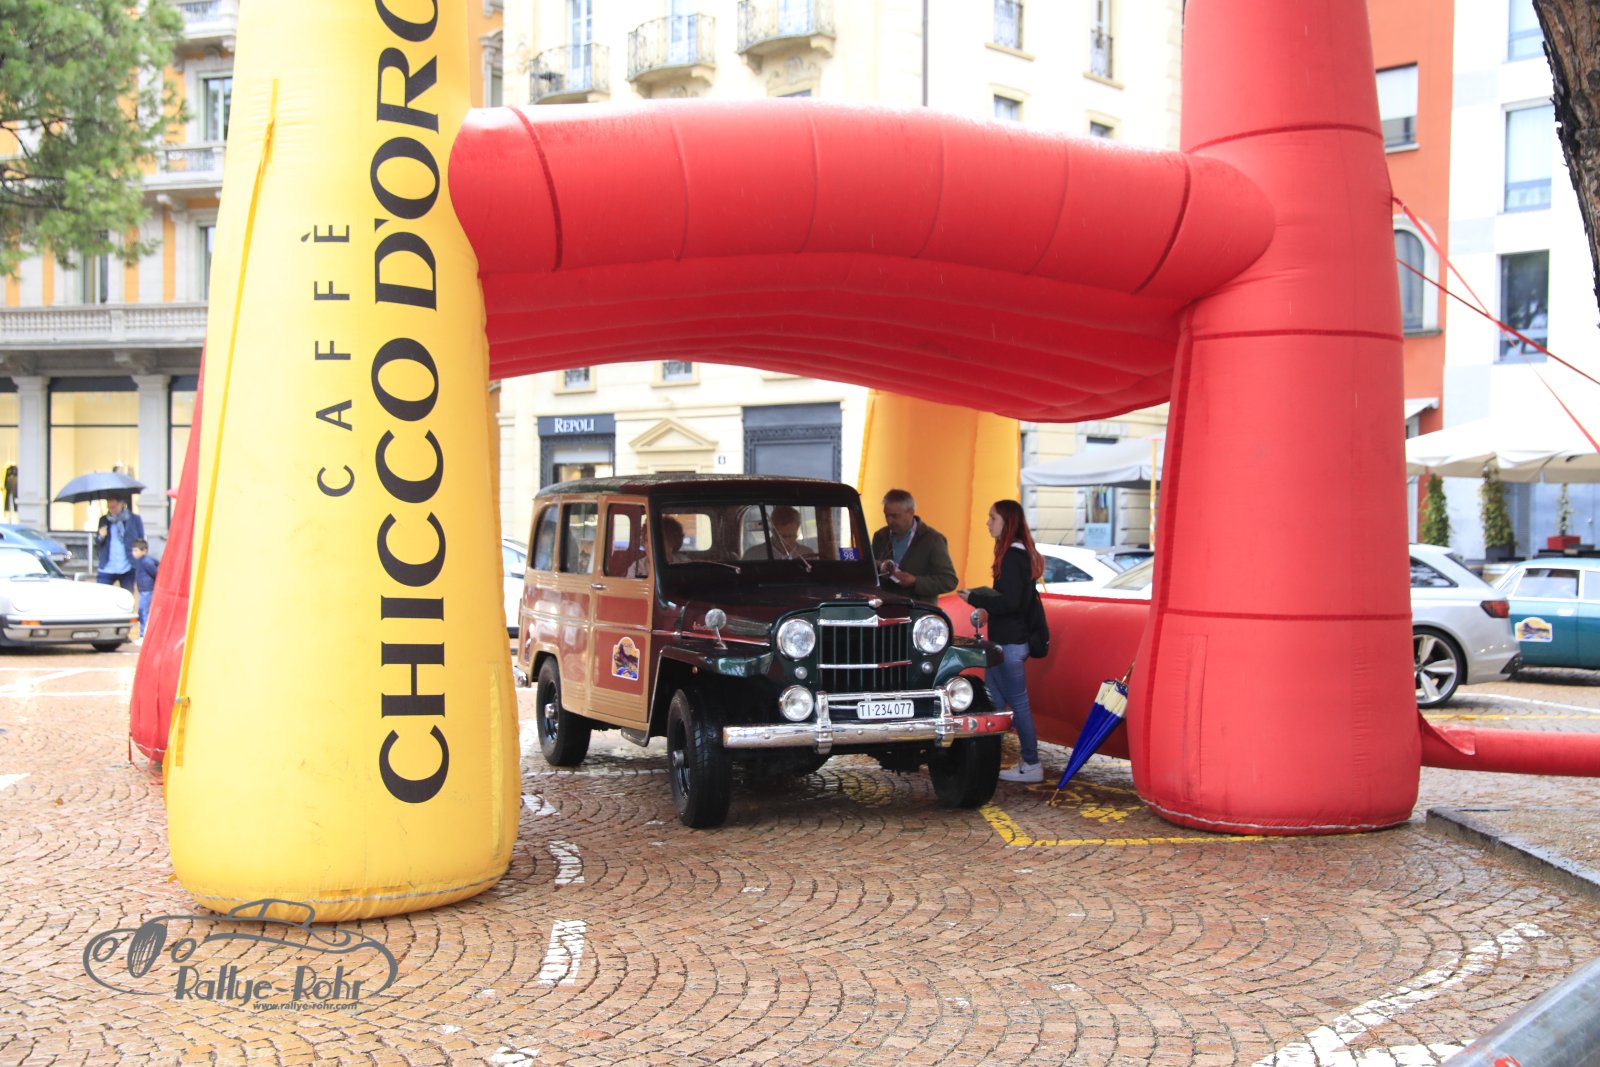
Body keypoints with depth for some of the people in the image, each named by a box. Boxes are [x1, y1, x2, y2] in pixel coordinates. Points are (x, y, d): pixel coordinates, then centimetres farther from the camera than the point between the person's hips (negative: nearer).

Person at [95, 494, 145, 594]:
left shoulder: (135, 519, 2)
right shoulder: (104, 520, 10)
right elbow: (97, 544, 14)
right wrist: (100, 537, -9)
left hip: (127, 569, -2)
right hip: (106, 569, 2)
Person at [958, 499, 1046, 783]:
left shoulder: (1012, 557, -17)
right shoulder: (1021, 554, 12)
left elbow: (1009, 602, -23)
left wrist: (975, 598, -13)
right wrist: (984, 594, 12)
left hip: (1009, 642, -10)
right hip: (1009, 639, 10)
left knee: (1018, 703, -3)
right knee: (992, 699, 13)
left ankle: (1031, 765, 3)